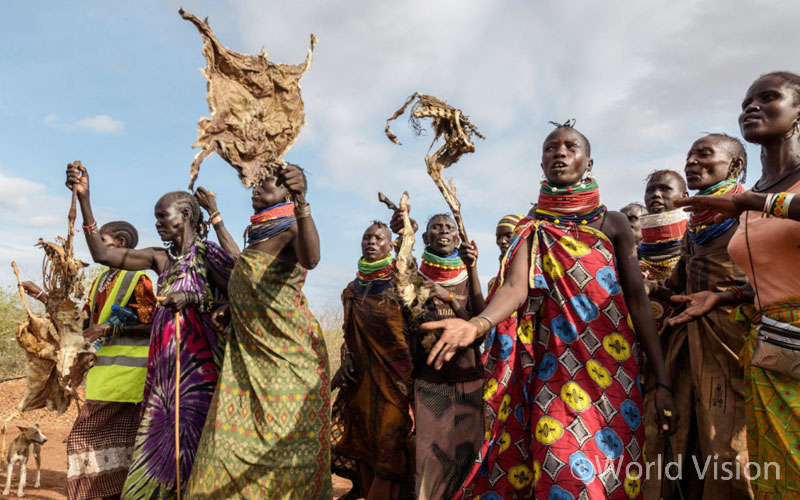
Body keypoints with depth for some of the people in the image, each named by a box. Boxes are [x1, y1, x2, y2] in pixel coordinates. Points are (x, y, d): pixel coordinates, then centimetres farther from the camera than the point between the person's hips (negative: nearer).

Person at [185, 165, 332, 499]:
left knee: (284, 445, -2)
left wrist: (301, 204, -50)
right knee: (233, 442, 9)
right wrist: (214, 214, 41)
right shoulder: (260, 232, 15)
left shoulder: (291, 228, -10)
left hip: (286, 356, -8)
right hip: (249, 353, 8)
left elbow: (310, 259, -33)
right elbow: (244, 264, 35)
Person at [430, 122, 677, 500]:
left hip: (609, 370, 0)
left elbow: (638, 300, 2)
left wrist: (662, 381, -3)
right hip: (551, 368, 0)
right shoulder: (531, 228, 7)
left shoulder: (612, 223, 6)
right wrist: (477, 324, -30)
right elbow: (516, 286, -10)